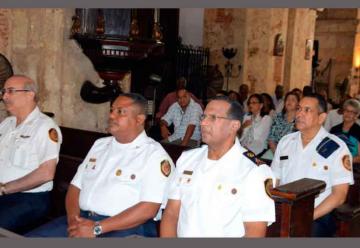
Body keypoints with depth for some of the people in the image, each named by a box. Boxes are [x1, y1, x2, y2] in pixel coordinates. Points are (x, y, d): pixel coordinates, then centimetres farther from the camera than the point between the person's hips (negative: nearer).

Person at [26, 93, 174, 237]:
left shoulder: (154, 154, -5)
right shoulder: (100, 144, 16)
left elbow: (148, 209, -14)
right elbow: (76, 186, 16)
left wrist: (97, 228, -17)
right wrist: (73, 218, -4)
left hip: (126, 228, -5)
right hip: (82, 220, 6)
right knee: (32, 238, -9)